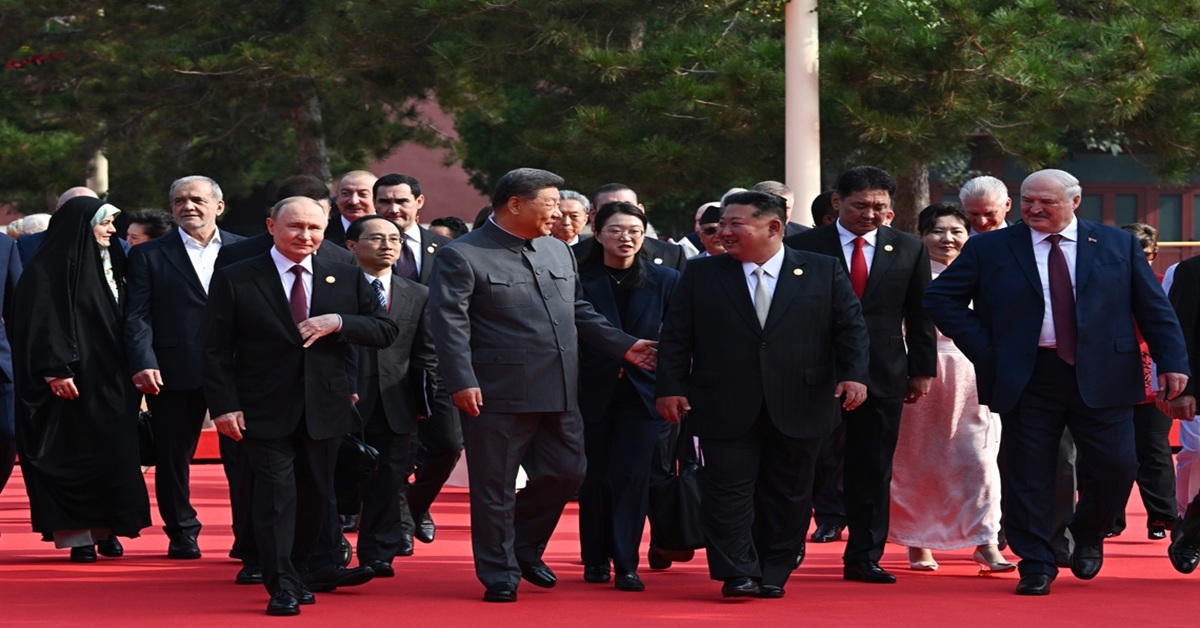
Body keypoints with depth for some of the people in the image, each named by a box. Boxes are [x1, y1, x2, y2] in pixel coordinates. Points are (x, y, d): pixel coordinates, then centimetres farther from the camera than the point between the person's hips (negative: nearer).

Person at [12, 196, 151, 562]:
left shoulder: (110, 264, 15)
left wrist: (132, 368, 13)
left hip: (111, 379, 8)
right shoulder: (49, 270, -9)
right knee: (74, 455, -4)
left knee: (114, 455, 6)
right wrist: (56, 370, -22)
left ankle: (106, 530, 13)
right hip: (73, 380, -8)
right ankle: (77, 535, -1)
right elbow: (44, 323, -15)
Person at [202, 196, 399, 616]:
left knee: (314, 496, 10)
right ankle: (281, 586, -9)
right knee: (276, 494, -10)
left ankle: (297, 575, 26)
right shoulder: (235, 281, -2)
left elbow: (385, 331, 4)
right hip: (265, 411, -4)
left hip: (324, 411, 4)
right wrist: (224, 406, -12)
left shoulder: (346, 279, 7)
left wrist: (338, 323, -12)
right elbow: (215, 350, -3)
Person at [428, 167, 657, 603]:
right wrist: (462, 383, -22)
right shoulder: (461, 256, -8)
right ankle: (500, 575, 15)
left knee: (566, 473, 11)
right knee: (495, 487, 3)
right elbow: (450, 322, -14)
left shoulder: (558, 251, 14)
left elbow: (577, 312, 22)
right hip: (498, 395, -6)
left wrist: (623, 345, 14)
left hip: (559, 393, 7)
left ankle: (525, 548, 32)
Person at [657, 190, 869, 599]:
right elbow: (676, 336, 6)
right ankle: (738, 575, -2)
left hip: (798, 408, 0)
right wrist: (671, 386, -2)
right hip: (725, 408, 0)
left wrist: (854, 375, -8)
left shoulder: (824, 272, 5)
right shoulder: (701, 275, 7)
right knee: (729, 492, -6)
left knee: (787, 496, 6)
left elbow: (851, 327, 4)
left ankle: (773, 574, 16)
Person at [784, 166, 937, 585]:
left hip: (883, 377, 2)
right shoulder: (802, 247, 0)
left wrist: (922, 370, 6)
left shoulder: (909, 250, 8)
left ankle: (864, 558, 11)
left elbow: (920, 315, 11)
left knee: (873, 472, 5)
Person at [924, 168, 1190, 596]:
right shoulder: (990, 249, 3)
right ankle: (1035, 566, 12)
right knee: (1028, 475, 0)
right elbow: (941, 297, 6)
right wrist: (982, 349, -3)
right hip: (1026, 379, 0)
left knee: (1114, 467, -3)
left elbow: (1154, 307, 7)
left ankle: (1088, 537, 25)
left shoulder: (1118, 246, 6)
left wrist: (1172, 362, -2)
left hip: (1101, 377, 0)